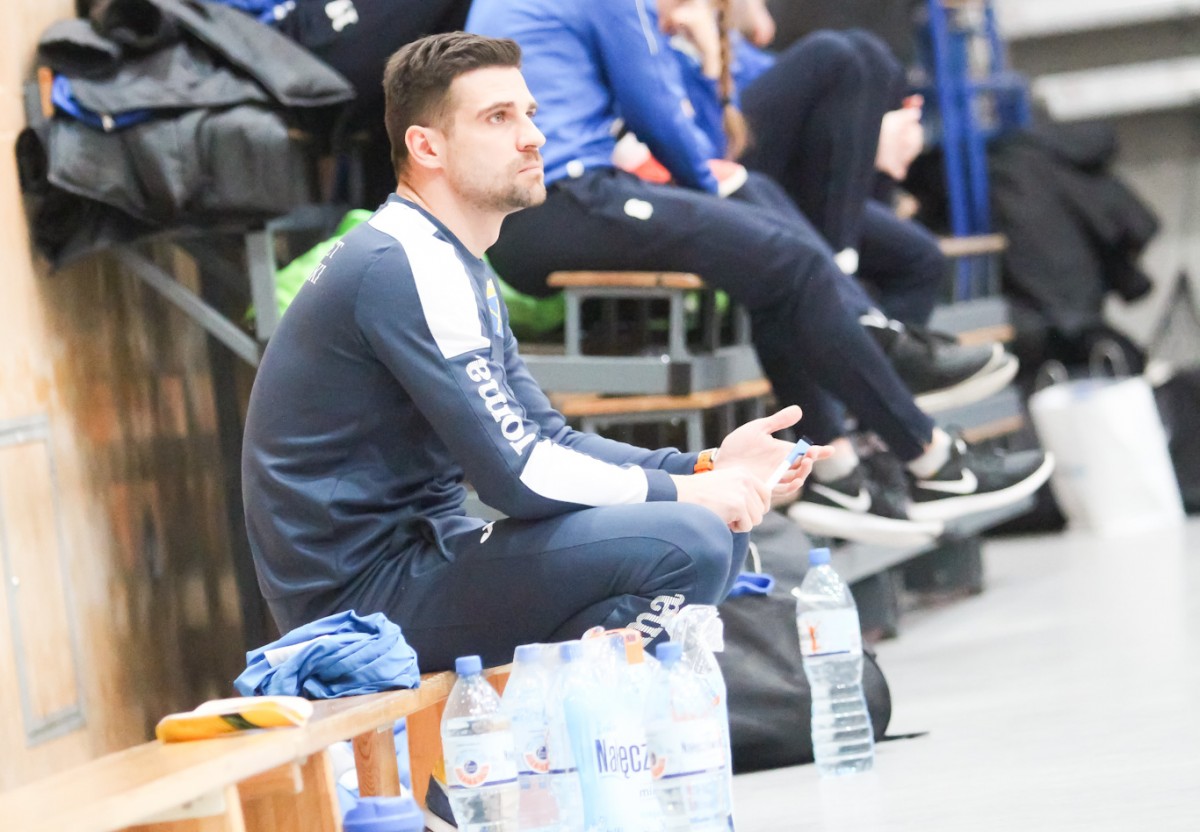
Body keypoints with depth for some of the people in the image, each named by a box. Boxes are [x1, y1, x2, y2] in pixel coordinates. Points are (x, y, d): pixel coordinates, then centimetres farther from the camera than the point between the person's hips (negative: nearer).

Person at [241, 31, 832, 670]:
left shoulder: (454, 266, 17)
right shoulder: (406, 266, -17)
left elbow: (547, 442, 17)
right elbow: (517, 474, -21)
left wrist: (704, 468, 4)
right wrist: (682, 492, -9)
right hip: (366, 594, -11)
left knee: (717, 532, 13)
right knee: (686, 542, -24)